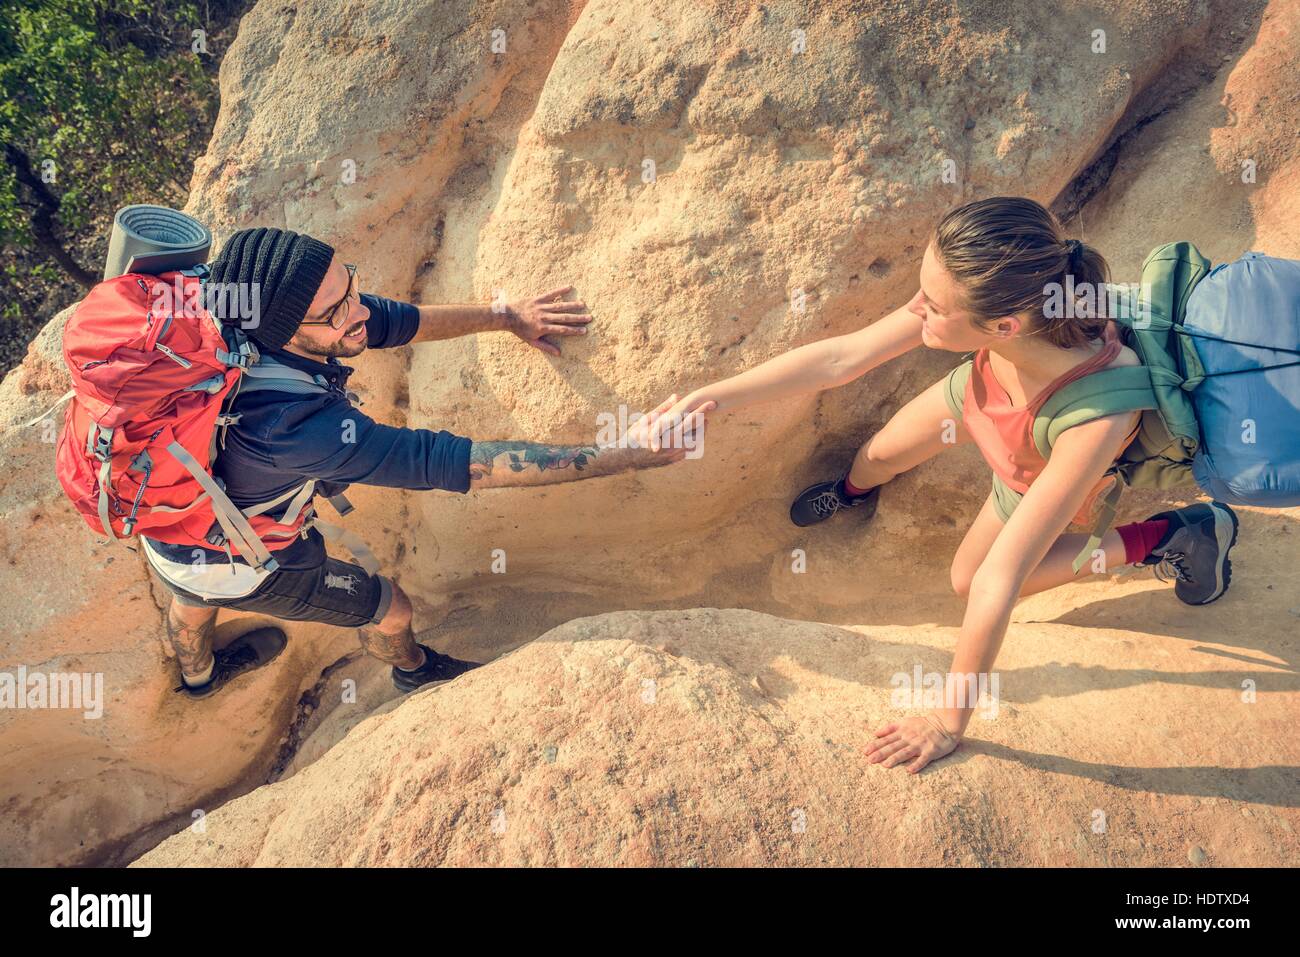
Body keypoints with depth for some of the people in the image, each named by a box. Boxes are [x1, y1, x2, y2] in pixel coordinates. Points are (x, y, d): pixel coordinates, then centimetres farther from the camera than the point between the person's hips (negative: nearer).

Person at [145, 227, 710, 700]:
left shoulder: (245, 319, -25)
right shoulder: (293, 424, -47)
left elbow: (397, 320, -11)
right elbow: (446, 462, -47)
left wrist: (506, 317, -3)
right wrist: (627, 455, -47)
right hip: (239, 568, -6)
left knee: (194, 598, 38)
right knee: (389, 608, 19)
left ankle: (199, 674, 73)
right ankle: (412, 670, 54)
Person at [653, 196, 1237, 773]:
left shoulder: (1096, 415, -50)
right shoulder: (998, 297, -38)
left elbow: (994, 587, -42)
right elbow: (841, 357, -27)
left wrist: (950, 724, -32)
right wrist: (708, 398, -28)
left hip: (1042, 475, -3)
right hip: (981, 391, 3)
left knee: (969, 580, 16)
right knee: (881, 453, 18)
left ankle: (1159, 539, 19)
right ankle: (852, 493, 56)